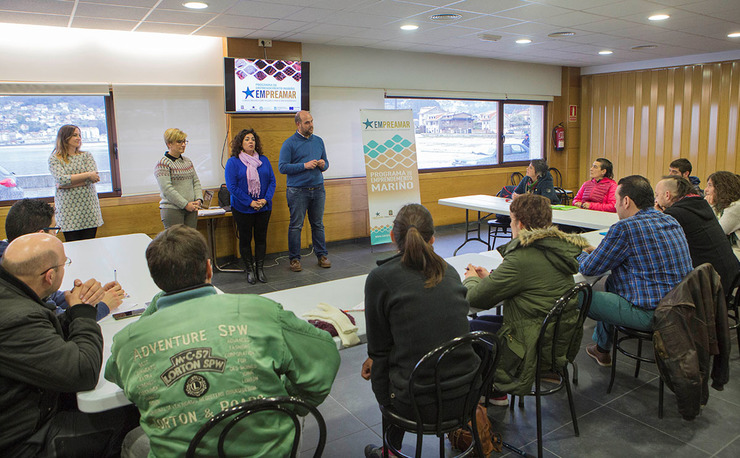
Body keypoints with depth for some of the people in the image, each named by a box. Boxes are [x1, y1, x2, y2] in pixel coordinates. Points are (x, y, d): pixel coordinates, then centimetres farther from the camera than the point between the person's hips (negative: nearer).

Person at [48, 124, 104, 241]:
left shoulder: (86, 155, 10)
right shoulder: (54, 159, 4)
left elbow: (94, 177, -5)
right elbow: (61, 179, -13)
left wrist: (68, 184, -10)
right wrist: (87, 175, -11)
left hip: (88, 206, 2)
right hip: (68, 208, -2)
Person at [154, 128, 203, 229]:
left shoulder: (188, 161, 16)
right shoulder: (162, 164, -6)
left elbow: (196, 182, 16)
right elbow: (167, 189, -14)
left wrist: (198, 200, -2)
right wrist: (185, 204, -16)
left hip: (191, 209, 6)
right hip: (172, 210, -6)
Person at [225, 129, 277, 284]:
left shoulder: (264, 160, 6)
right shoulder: (233, 162, -5)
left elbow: (272, 181, 5)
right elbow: (232, 186, -11)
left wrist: (266, 199, -11)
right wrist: (250, 202, -16)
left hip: (263, 207, 3)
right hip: (242, 209, -3)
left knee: (261, 238, 8)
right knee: (245, 239, 5)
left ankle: (260, 269, 19)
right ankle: (250, 271, 17)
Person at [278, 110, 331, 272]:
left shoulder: (318, 141, 12)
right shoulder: (289, 143, -5)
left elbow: (325, 163, 20)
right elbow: (282, 167, -11)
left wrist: (323, 164, -5)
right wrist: (305, 165, -17)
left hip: (318, 190, 5)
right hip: (298, 191, -4)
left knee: (318, 225, 11)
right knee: (295, 226, 1)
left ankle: (322, 255, 21)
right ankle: (294, 259, 11)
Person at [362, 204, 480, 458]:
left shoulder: (380, 277, -13)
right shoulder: (449, 272, 3)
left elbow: (379, 348, -4)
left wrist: (373, 360, 21)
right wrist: (375, 358, 21)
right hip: (466, 394, 5)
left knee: (380, 368, 26)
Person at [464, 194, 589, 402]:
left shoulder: (522, 259, -26)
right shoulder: (558, 247, 2)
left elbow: (476, 298, -18)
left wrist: (472, 279, 5)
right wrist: (489, 276, 13)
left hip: (536, 347, -9)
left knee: (469, 328, 6)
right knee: (482, 320, 19)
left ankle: (495, 392, 23)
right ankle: (495, 387, 28)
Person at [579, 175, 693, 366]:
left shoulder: (625, 228, -17)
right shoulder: (671, 222, 10)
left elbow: (589, 268, -9)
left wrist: (582, 254, 14)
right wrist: (597, 251, 21)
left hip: (651, 314, -9)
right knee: (610, 282, 27)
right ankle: (600, 345, 38)